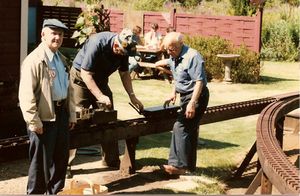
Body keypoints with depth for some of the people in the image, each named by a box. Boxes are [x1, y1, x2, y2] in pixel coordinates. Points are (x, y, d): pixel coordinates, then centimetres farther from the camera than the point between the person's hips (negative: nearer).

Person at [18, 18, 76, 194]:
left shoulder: (62, 60, 13)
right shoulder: (34, 60, -14)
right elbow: (26, 94, -18)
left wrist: (72, 113, 17)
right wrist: (34, 121, -20)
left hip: (61, 113, 8)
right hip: (44, 117, -8)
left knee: (61, 156, 16)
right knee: (42, 160, 2)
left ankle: (56, 191, 31)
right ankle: (36, 192, 17)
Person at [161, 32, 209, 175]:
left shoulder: (192, 57, -21)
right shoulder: (173, 57, 8)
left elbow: (199, 82, -24)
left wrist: (192, 103, -28)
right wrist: (174, 93, 14)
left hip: (196, 96, -10)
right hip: (185, 96, 10)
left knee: (180, 127, -16)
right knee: (190, 131, 14)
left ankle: (179, 165, -16)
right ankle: (190, 165, 23)